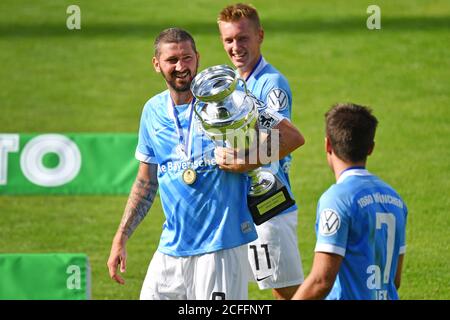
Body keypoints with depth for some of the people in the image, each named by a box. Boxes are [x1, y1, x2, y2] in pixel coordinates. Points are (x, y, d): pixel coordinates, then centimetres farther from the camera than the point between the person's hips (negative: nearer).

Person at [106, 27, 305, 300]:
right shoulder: (153, 111, 10)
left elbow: (292, 137, -6)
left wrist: (246, 160, -16)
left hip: (222, 246, -5)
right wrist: (121, 238, 15)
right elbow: (146, 182, 20)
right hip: (171, 246, 5)